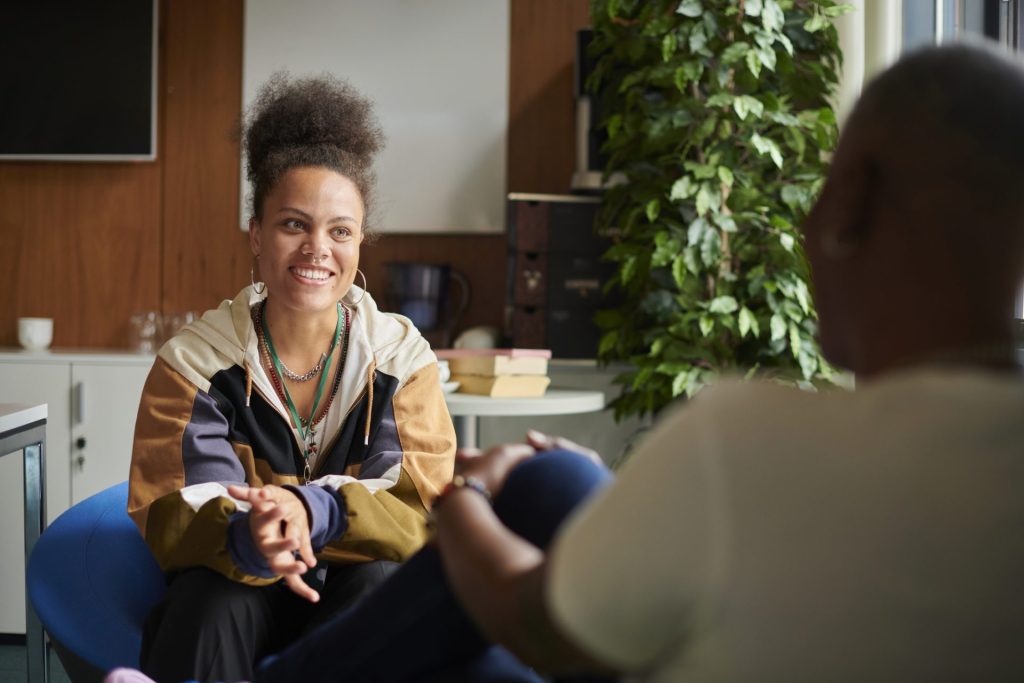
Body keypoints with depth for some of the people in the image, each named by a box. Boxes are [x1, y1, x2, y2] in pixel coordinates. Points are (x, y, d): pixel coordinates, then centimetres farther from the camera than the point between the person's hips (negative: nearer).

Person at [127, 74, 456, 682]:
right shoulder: (194, 359, -5)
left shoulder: (402, 356, -5)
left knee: (382, 583, -33)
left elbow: (426, 503, -14)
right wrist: (246, 537, -38)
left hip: (358, 600, 1)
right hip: (236, 595, 0)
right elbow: (168, 514, -13)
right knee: (211, 597, -34)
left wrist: (314, 510, -36)